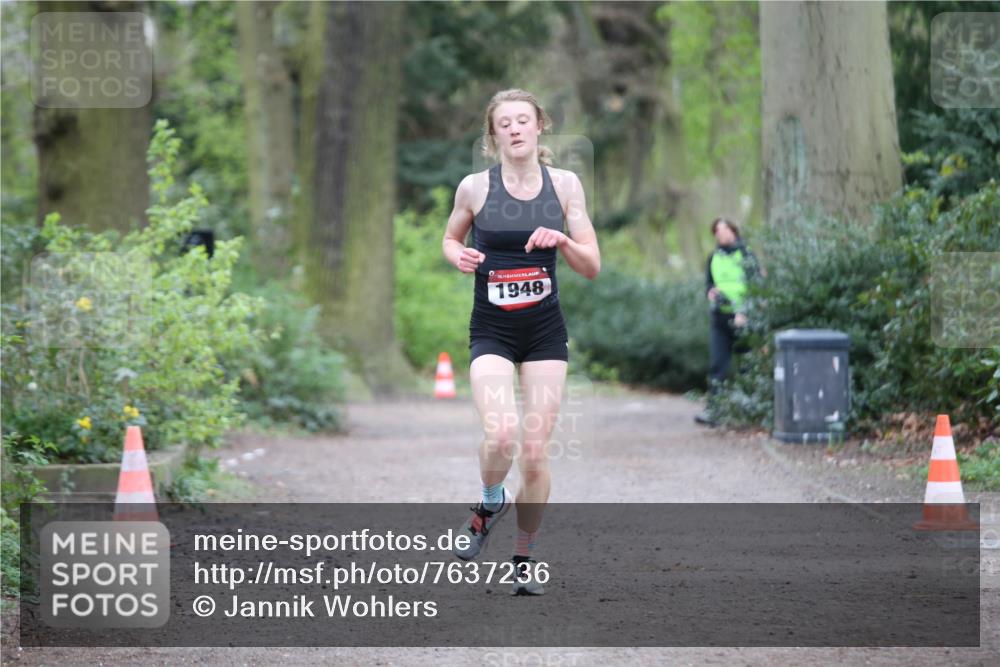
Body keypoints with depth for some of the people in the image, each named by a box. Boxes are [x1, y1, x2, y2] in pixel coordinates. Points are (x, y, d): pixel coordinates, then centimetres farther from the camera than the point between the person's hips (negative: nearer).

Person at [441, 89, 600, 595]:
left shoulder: (564, 184, 1)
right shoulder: (475, 187, -2)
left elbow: (592, 267, 4)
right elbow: (451, 237, 16)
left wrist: (563, 240, -16)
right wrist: (458, 256, -6)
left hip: (545, 331, 1)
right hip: (491, 330, -1)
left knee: (534, 451, -1)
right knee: (500, 432, -24)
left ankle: (524, 557, 18)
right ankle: (491, 502, 9)